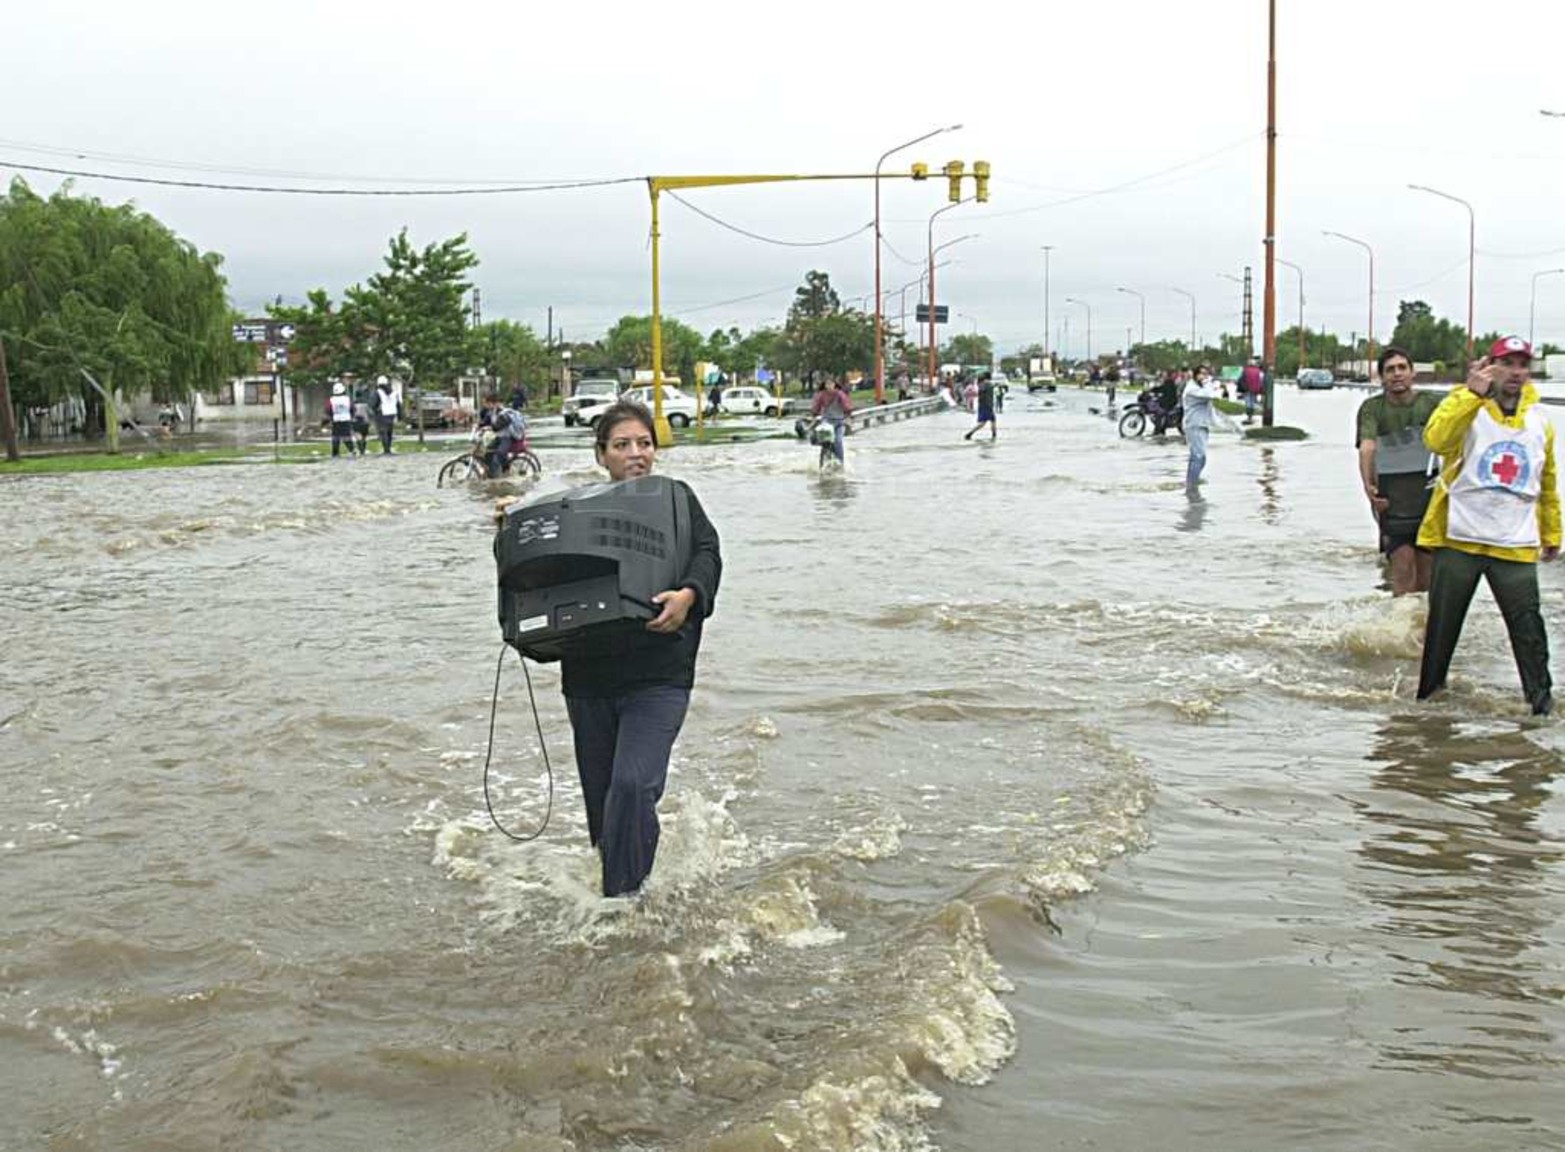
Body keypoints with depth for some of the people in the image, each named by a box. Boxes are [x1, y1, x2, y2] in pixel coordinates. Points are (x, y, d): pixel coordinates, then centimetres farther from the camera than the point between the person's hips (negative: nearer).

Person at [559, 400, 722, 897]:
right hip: (588, 675, 3)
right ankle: (618, 886, 33)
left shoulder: (675, 498, 7)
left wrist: (688, 595, -27)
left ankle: (623, 896, -10)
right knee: (600, 796, 11)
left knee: (633, 785, -19)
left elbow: (707, 552, -6)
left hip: (658, 675, -3)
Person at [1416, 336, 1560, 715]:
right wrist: (1473, 394, -29)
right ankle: (1426, 692, 21)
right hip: (1459, 540, -2)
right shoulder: (1466, 406, -3)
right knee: (1442, 624, 8)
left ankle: (1541, 698, 10)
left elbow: (1548, 483, 21)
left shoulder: (1539, 420, 10)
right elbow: (1436, 440, -25)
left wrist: (1552, 534, 25)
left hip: (1516, 545, 2)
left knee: (1528, 625, -2)